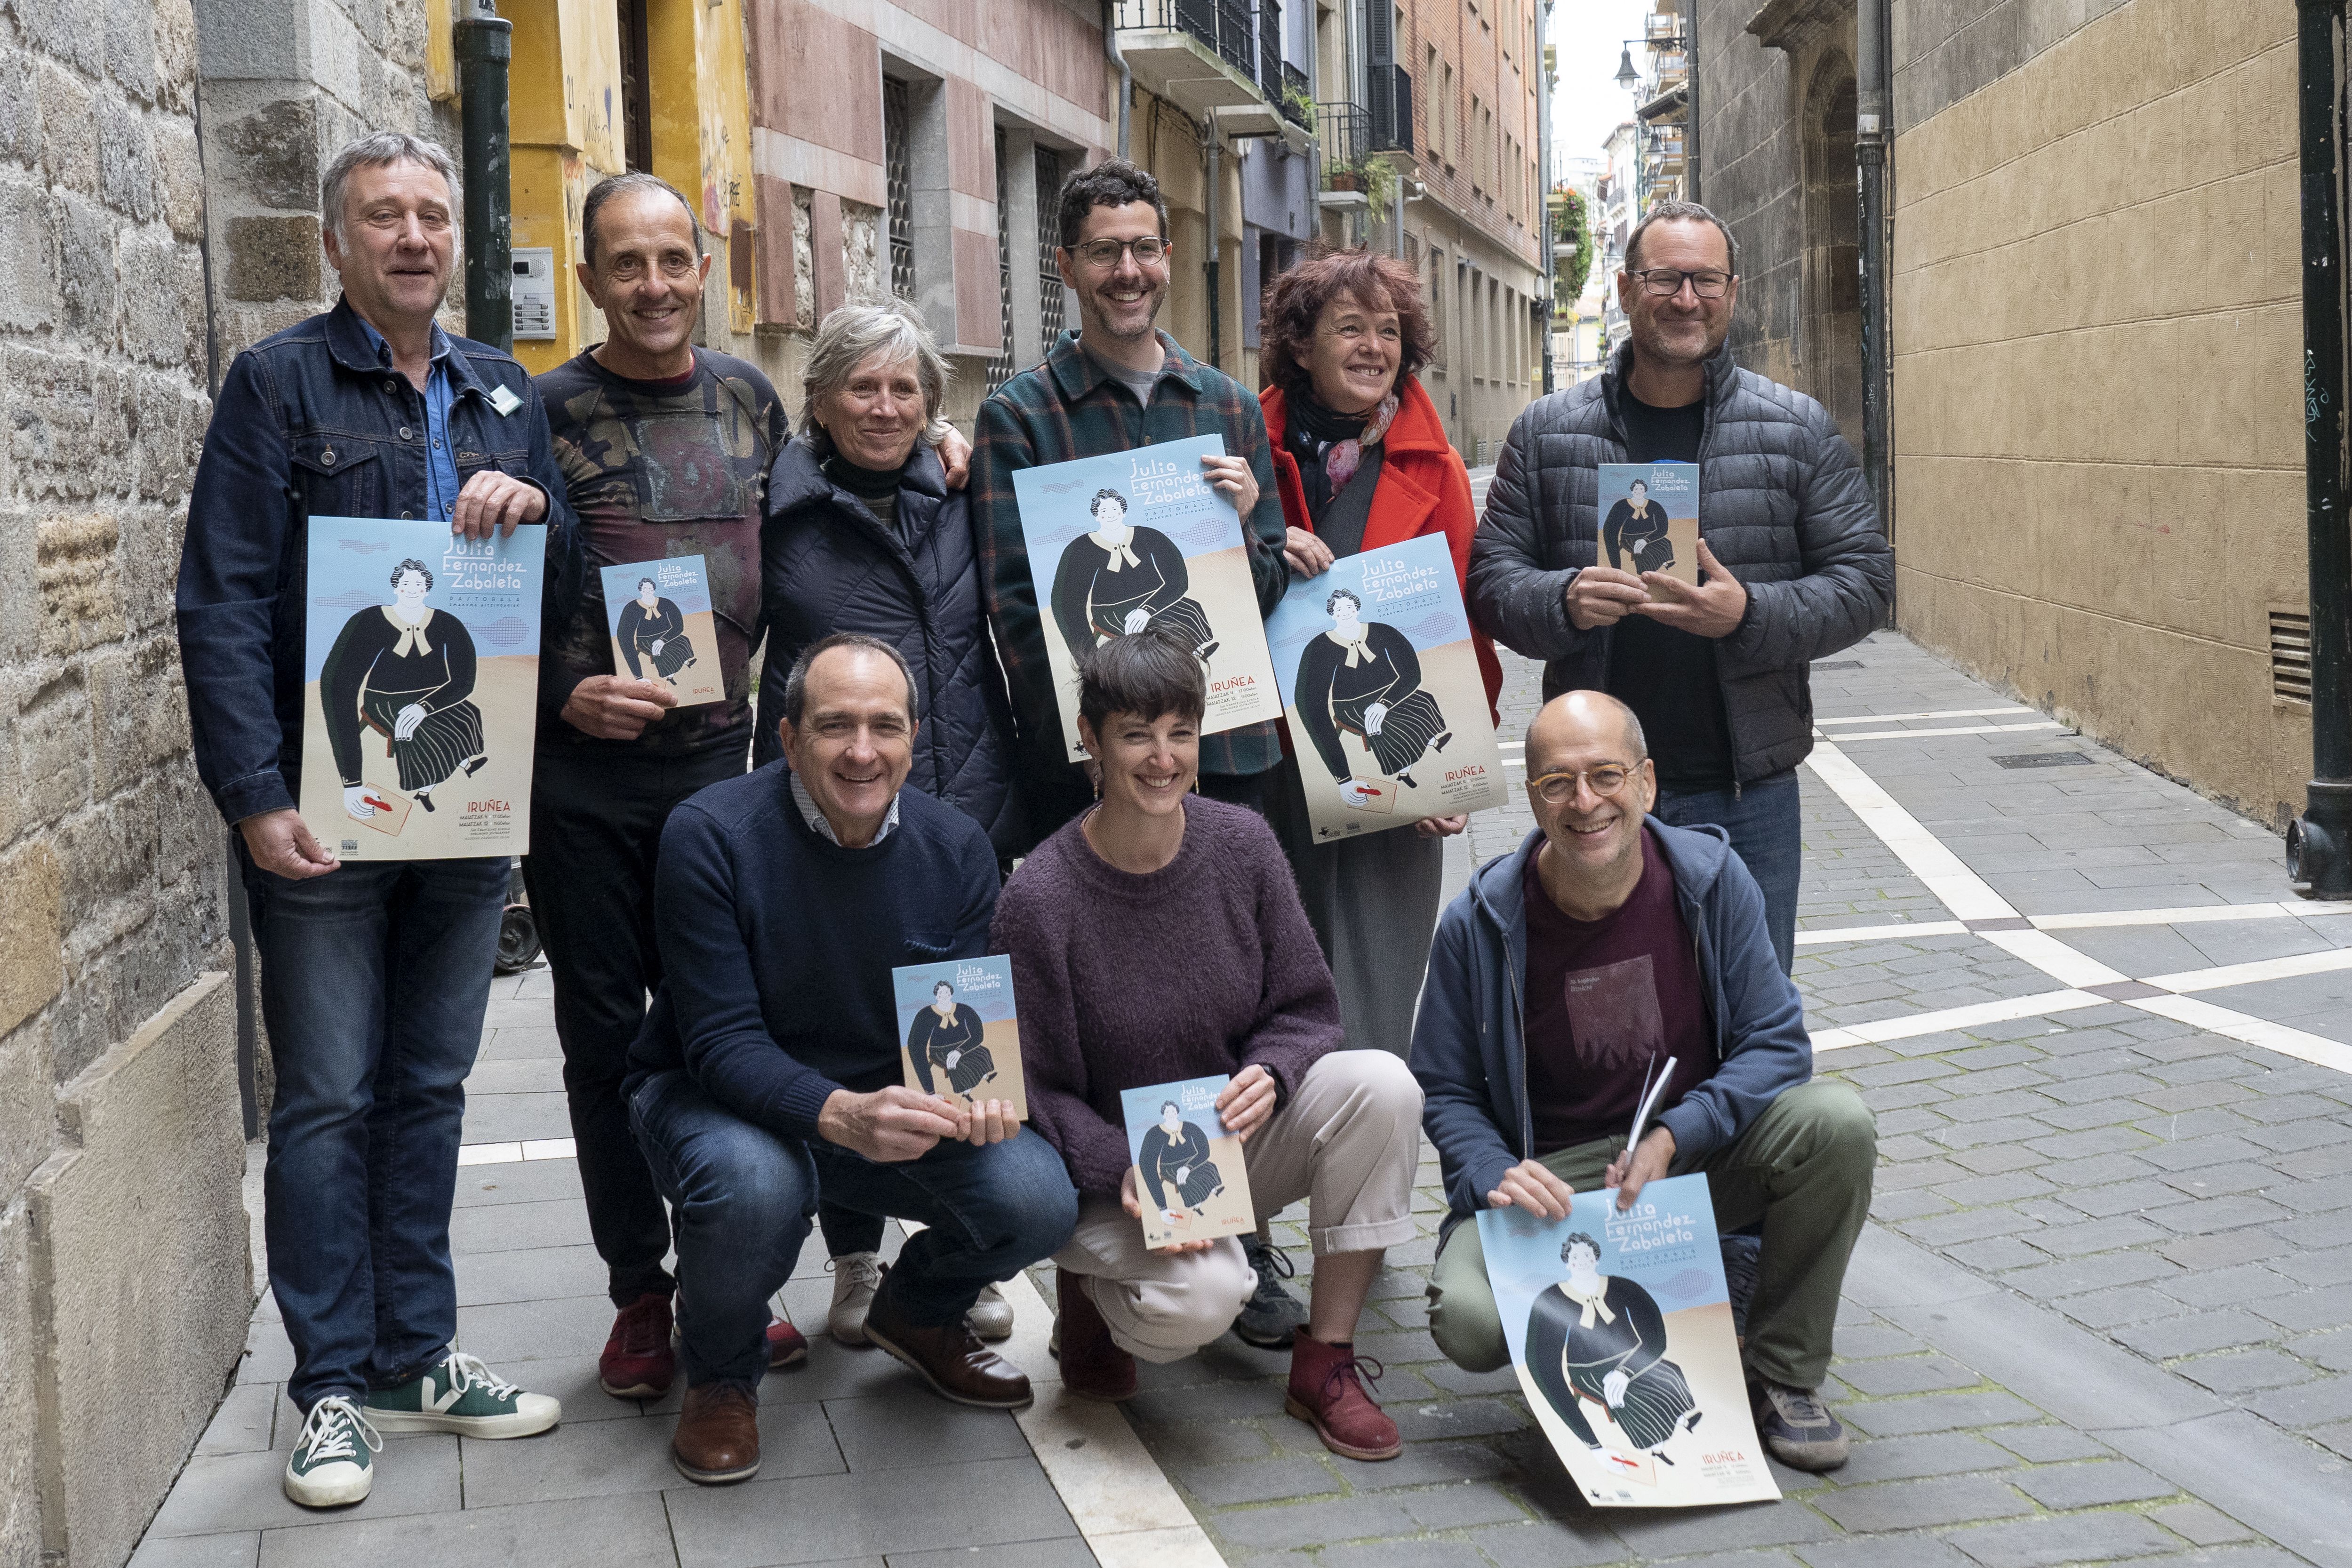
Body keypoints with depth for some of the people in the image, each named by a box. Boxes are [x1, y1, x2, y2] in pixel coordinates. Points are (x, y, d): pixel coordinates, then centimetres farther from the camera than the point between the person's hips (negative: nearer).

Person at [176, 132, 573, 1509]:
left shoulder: (508, 397, 13)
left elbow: (573, 592, 14)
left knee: (431, 1087, 12)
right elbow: (224, 604, -7)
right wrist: (257, 797, -15)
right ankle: (336, 1386, 11)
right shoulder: (279, 384, -2)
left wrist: (535, 513, -9)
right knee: (328, 1099, 1)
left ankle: (420, 1355, 22)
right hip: (324, 814, -4)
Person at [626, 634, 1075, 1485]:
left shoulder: (956, 847, -6)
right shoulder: (710, 834, -20)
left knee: (1041, 1197, -22)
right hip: (720, 1099, -3)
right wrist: (845, 1116, -43)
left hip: (892, 1103, 4)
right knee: (752, 1185, -39)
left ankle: (917, 1311, 15)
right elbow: (723, 1044, -24)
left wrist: (974, 1092, -30)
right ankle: (720, 1375, -3)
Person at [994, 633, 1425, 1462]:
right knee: (1202, 1296, -34)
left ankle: (1325, 1360, -10)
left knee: (1382, 1084, -24)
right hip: (1113, 1171, -4)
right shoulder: (1038, 901, -16)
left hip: (1240, 1142, 4)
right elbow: (1038, 1091, -11)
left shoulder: (1242, 844, -6)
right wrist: (1125, 1174, -27)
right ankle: (1096, 1293, 6)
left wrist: (1269, 1076, -21)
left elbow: (1307, 1010, 1)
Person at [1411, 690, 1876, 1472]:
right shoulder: (1479, 926, -10)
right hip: (1554, 1178, -1)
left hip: (1698, 1153, 2)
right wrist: (1496, 1173, -22)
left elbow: (1778, 1043, -6)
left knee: (1836, 1121, -27)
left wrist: (1673, 1137, -20)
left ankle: (1782, 1374, -5)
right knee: (1470, 1320, -30)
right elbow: (1445, 1091, -1)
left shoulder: (1713, 880, -8)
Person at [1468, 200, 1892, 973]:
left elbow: (1864, 578, 2)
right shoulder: (1546, 432, 5)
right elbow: (1491, 577, 5)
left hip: (1748, 792, 0)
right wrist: (1563, 601, -17)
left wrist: (1750, 615, -16)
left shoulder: (1799, 429, 4)